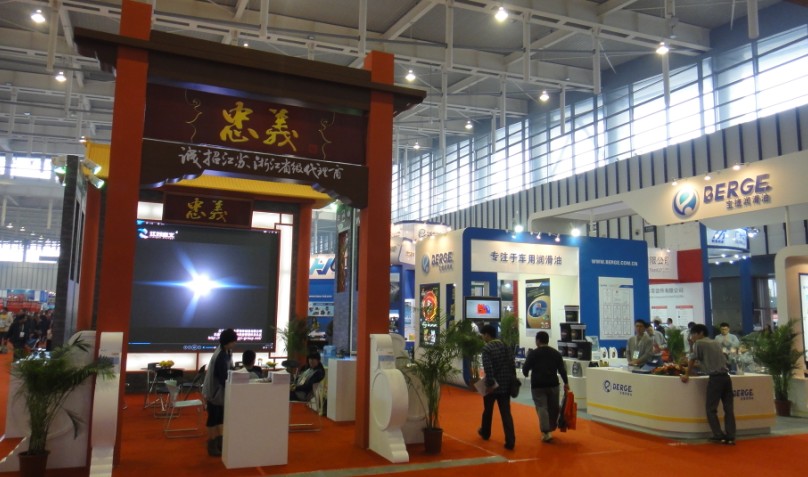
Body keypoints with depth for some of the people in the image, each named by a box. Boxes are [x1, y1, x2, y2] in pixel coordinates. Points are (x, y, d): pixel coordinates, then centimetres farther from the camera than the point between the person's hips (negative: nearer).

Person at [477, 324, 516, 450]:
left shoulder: (487, 348, -13)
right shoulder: (506, 346, 7)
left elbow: (488, 368, -23)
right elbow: (512, 365, 7)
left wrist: (489, 384, -19)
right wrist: (512, 381, 12)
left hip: (492, 386, -4)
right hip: (505, 385, 4)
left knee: (488, 410, 18)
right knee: (506, 413, 3)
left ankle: (485, 433, 39)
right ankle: (510, 441, -5)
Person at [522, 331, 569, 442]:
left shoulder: (533, 353, -6)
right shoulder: (556, 353, 6)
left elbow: (525, 368, -4)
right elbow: (562, 369, 4)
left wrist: (526, 373, 18)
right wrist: (566, 383, 10)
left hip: (538, 385, -4)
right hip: (553, 384, 4)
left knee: (542, 408, -2)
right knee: (553, 407, 17)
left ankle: (546, 433, -9)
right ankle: (551, 429, 28)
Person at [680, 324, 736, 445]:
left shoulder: (698, 343, 1)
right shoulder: (716, 343, 20)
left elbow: (692, 360, 3)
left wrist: (687, 375, 15)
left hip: (715, 378, -6)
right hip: (726, 377, 7)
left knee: (711, 408, 2)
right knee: (729, 408, 7)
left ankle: (719, 436, -1)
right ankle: (730, 437, 6)